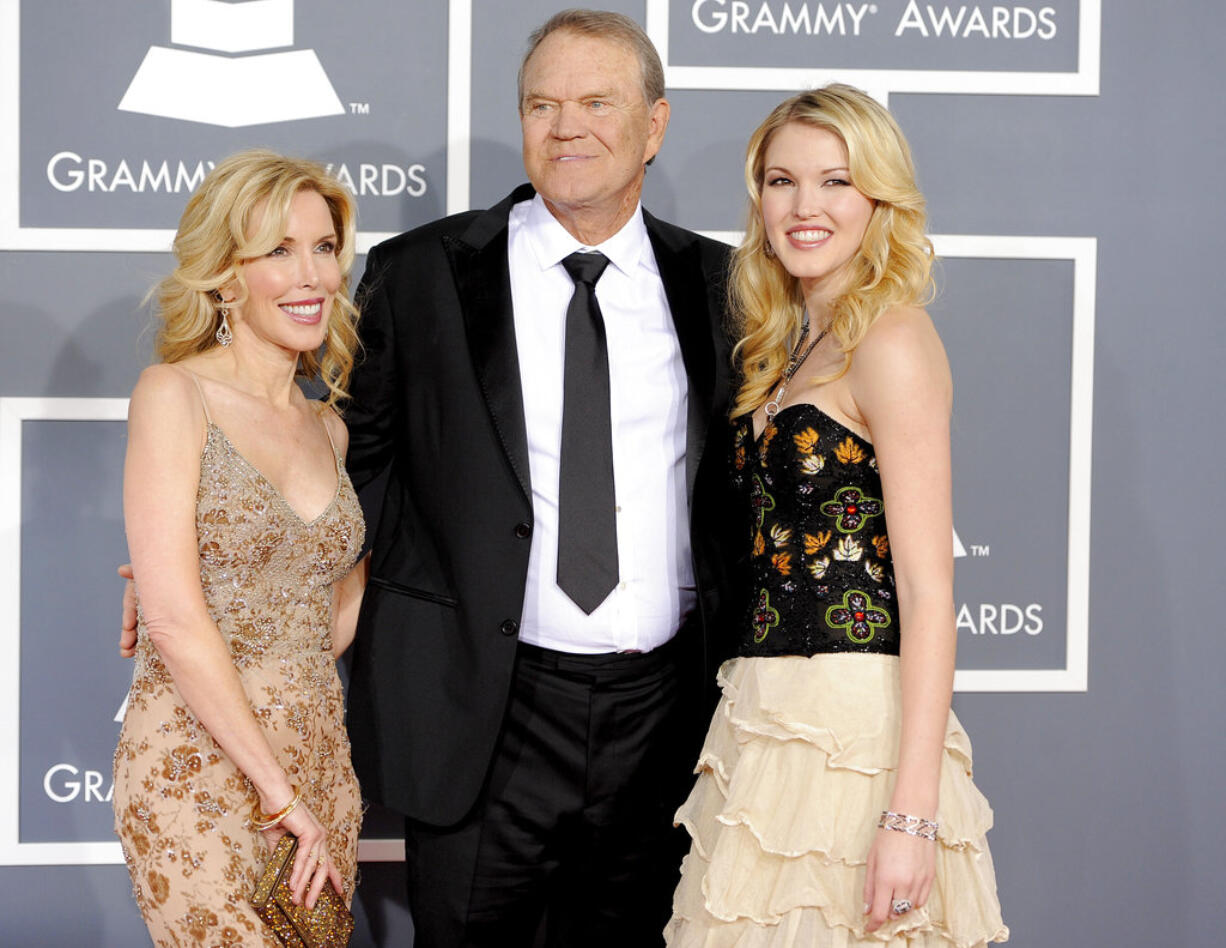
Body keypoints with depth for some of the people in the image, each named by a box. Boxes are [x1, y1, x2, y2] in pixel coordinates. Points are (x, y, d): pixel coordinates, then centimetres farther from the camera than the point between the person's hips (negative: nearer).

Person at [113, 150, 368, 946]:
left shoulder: (328, 427, 12)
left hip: (317, 756, 6)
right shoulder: (176, 395, -7)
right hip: (196, 765, -6)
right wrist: (282, 793, -14)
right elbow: (173, 619, -15)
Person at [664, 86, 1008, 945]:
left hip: (854, 726, -8)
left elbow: (927, 588, -16)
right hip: (770, 719, 8)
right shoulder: (788, 344, 15)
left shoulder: (892, 340, -11)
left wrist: (912, 813, -21)